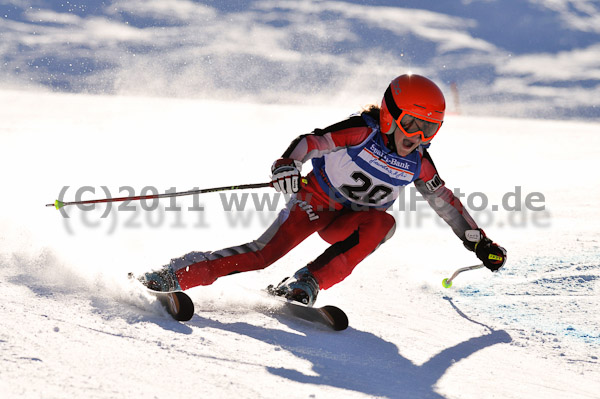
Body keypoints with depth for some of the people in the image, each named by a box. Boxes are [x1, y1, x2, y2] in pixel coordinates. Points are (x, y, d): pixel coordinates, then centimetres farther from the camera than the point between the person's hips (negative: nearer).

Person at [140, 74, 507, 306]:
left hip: (352, 222, 4)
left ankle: (307, 284, -33)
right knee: (267, 252, -21)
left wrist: (478, 241, 14)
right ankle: (175, 277, -17)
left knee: (382, 223, -30)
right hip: (316, 201, -4)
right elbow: (313, 141, -27)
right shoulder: (363, 131, -19)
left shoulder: (417, 162, -4)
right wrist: (289, 164, -48)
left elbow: (445, 200, 10)